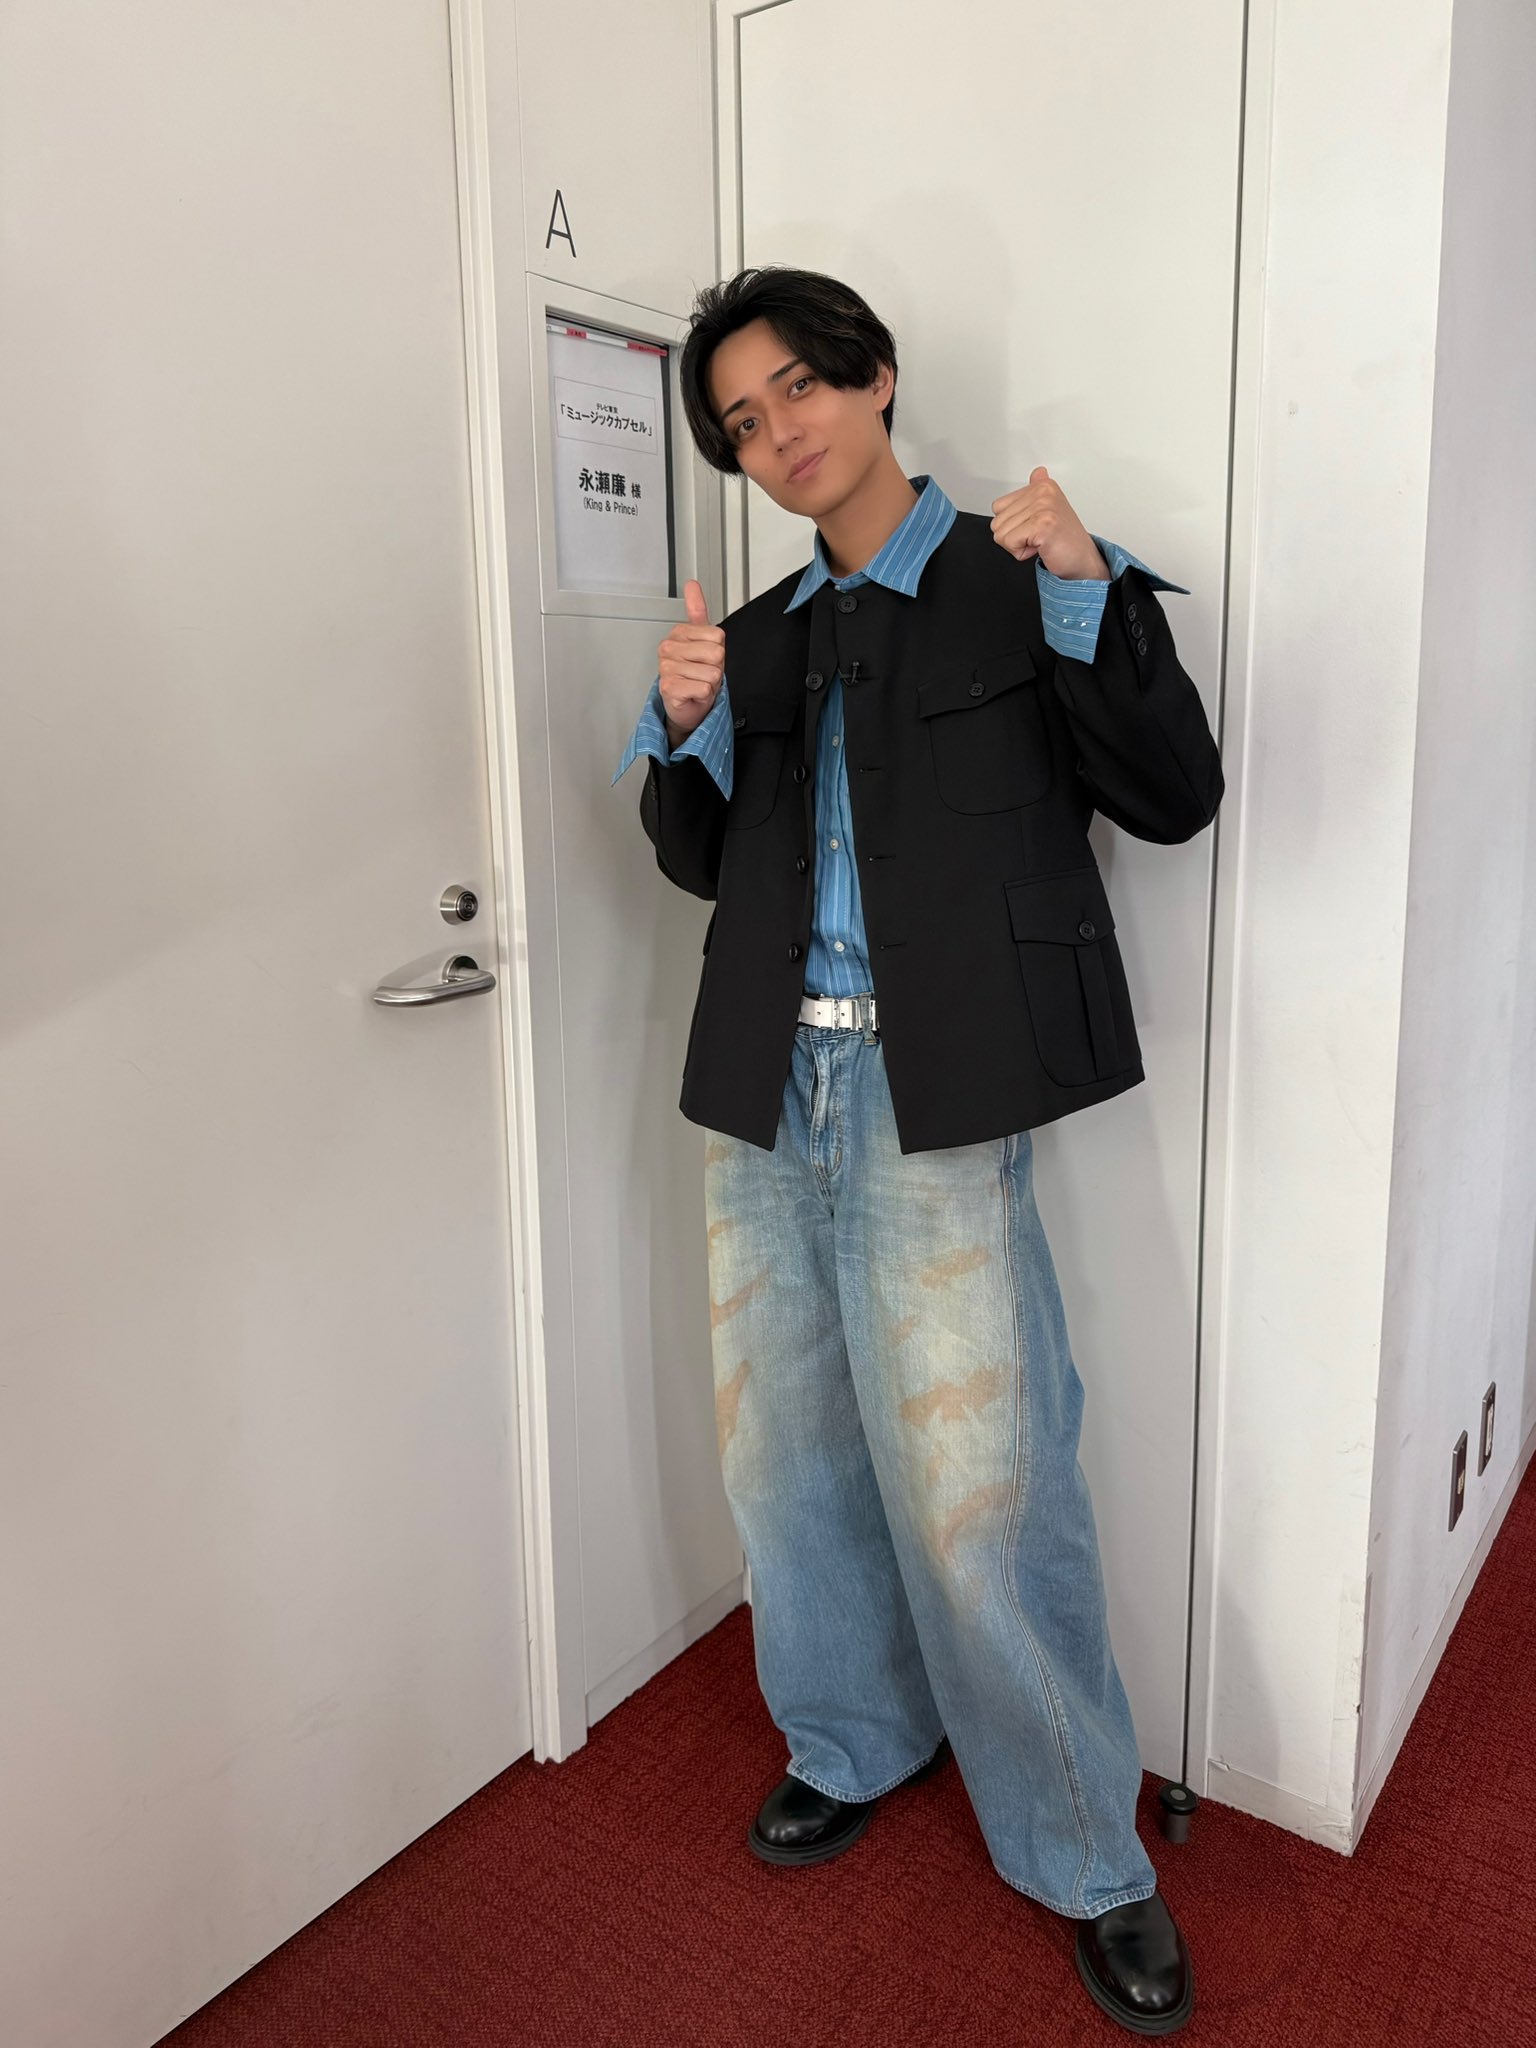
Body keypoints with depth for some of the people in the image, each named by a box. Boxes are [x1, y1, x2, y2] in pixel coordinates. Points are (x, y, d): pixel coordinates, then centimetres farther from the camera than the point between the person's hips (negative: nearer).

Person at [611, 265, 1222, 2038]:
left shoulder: (1021, 582, 3)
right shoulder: (758, 634, 17)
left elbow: (1173, 798, -5)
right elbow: (704, 864, 15)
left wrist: (1086, 593, -15)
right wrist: (683, 729, -3)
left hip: (930, 1101, -5)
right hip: (764, 1098, 6)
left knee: (980, 1494, -1)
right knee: (786, 1458, 15)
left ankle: (1085, 1857, 22)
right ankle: (856, 1740, 40)